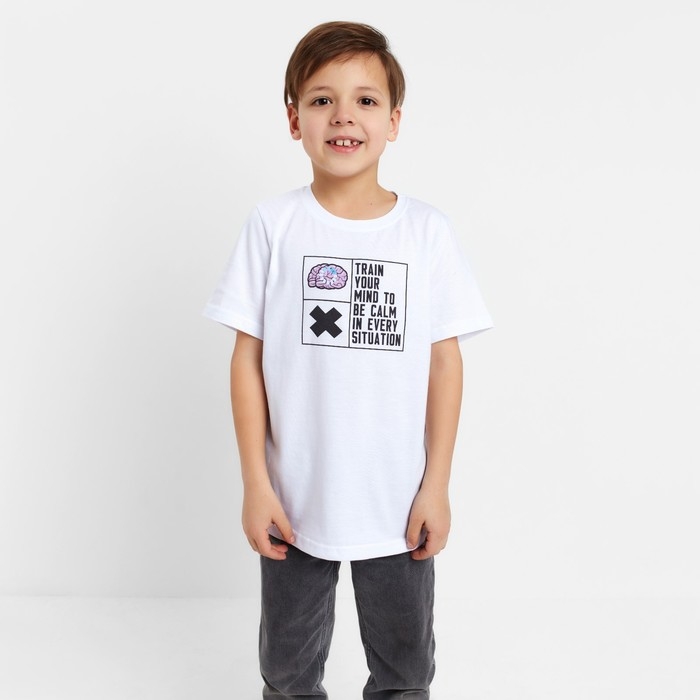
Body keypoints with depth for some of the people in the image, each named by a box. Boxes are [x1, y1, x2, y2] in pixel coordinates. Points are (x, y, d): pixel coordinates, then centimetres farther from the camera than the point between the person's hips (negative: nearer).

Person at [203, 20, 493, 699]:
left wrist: (436, 485, -4)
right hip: (295, 501, 0)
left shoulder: (427, 230, -5)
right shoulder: (273, 224, -7)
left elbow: (445, 361, -2)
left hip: (398, 504, 1)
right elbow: (248, 358, -5)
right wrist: (255, 484, -7)